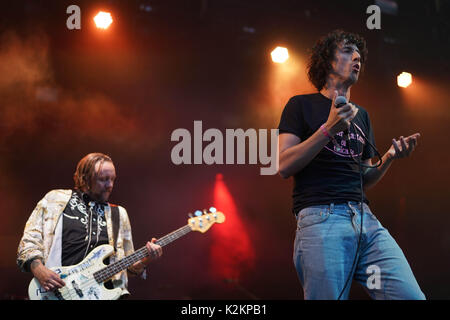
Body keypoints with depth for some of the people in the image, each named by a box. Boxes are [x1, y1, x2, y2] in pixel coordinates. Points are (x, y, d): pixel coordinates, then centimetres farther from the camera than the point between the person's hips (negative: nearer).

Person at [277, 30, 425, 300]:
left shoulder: (361, 115, 25)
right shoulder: (302, 105, 9)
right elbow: (284, 166, -3)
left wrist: (389, 158, 7)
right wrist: (328, 129, -12)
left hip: (365, 217, 5)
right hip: (321, 217, -5)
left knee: (412, 297, -11)